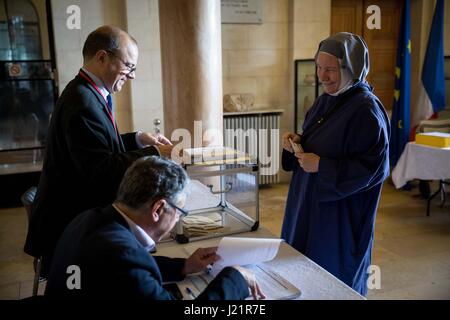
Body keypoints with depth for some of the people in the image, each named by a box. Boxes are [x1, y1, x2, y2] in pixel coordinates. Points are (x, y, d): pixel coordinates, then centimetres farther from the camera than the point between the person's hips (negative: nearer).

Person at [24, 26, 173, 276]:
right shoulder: (82, 101, -24)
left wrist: (138, 139, 5)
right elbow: (102, 170, -28)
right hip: (71, 222, -10)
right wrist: (155, 154, -23)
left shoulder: (89, 93, 8)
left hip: (83, 214, 10)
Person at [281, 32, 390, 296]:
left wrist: (322, 166, -22)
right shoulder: (326, 100, 6)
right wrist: (297, 142, -3)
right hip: (310, 205, 8)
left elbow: (375, 167, -21)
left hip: (342, 213, -8)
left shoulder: (366, 109, -19)